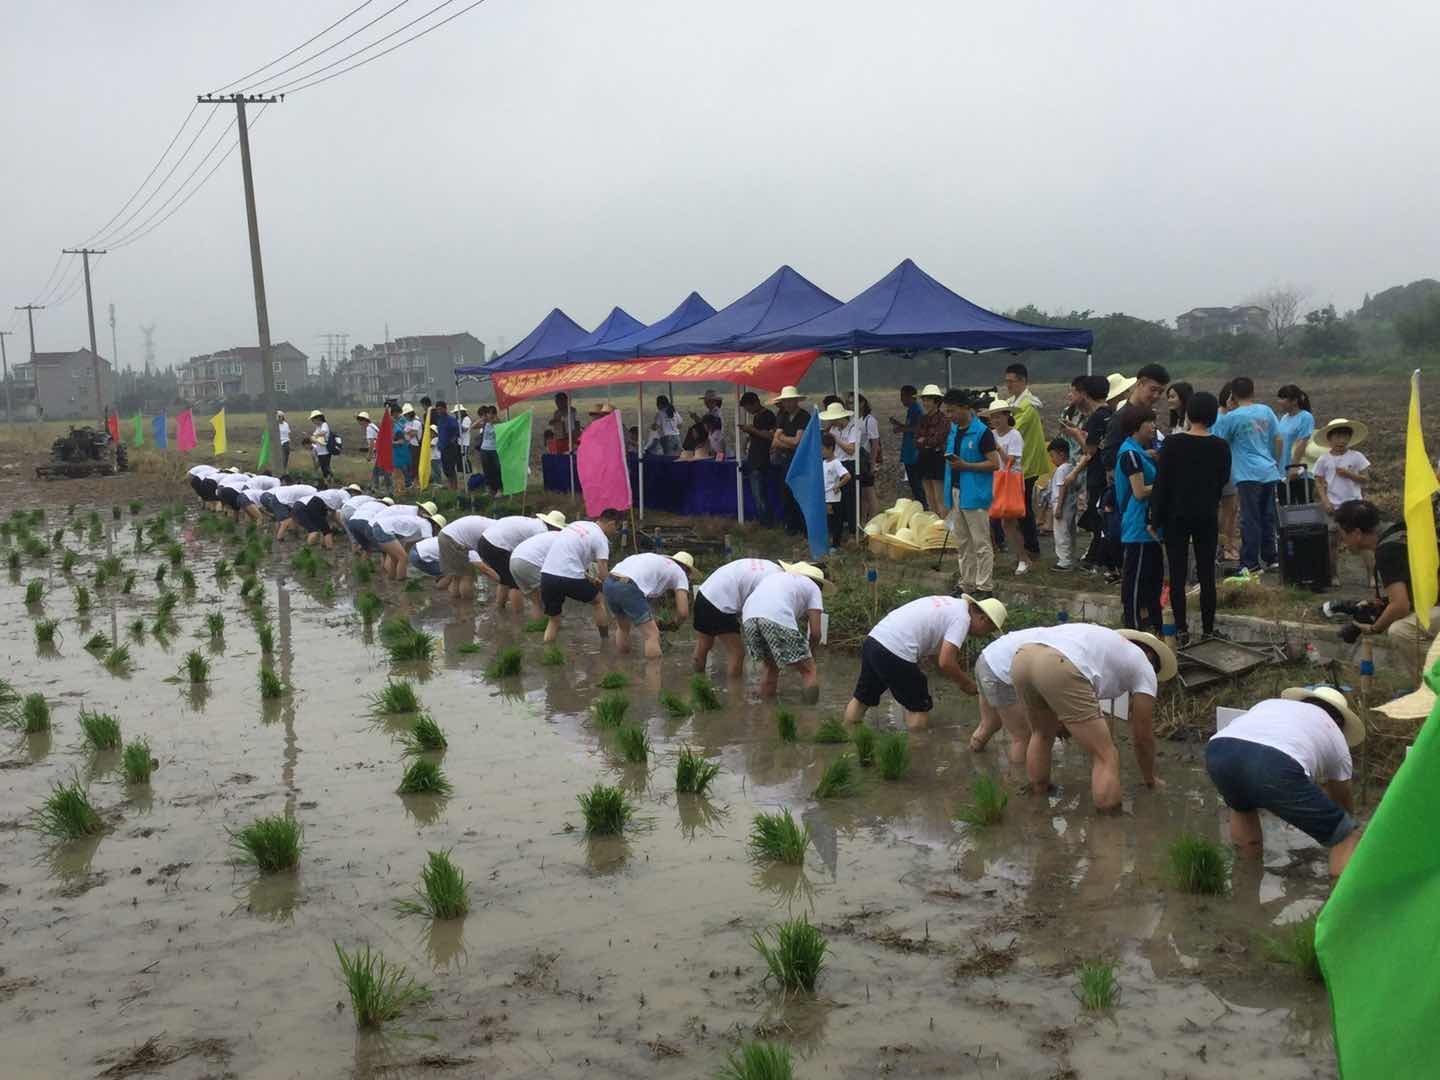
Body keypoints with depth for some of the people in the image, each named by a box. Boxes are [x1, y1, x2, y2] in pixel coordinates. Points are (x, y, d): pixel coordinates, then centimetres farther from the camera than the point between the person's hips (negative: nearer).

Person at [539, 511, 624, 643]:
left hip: (546, 575, 6)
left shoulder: (577, 524, 22)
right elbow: (603, 575, -7)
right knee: (597, 601, 21)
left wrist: (588, 577, 26)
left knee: (553, 620, 22)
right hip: (569, 578, -6)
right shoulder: (600, 537, -1)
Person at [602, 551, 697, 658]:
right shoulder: (679, 572, 16)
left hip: (608, 582, 8)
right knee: (652, 636, 0)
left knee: (622, 628, 29)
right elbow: (683, 612, 8)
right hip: (628, 588, -8)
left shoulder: (655, 558, 35)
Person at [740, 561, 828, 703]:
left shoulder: (775, 576, 39)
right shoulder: (813, 587, 24)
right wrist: (808, 652, 35)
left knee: (771, 668, 28)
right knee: (809, 671, 10)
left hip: (749, 618, 6)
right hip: (778, 620, -6)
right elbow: (815, 633, 16)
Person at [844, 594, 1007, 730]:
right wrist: (967, 684, 3)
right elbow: (945, 663, -13)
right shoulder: (962, 618, -6)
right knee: (919, 707, 7)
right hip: (894, 654, -9)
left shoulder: (951, 605, 21)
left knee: (862, 699, 23)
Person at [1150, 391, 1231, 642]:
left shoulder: (1173, 443, -11)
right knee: (1207, 574, 8)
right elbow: (1223, 481, 8)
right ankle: (1208, 629, 13)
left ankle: (1181, 630, 2)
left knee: (1178, 574, 3)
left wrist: (1155, 520, -4)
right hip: (1207, 517, 2)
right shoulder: (1221, 447, -4)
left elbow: (1161, 483, -9)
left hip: (1177, 516, -2)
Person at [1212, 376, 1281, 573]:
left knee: (1250, 520, -3)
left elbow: (1216, 440, -5)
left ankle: (1251, 564, -3)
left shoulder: (1232, 417, -9)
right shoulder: (1266, 411, 6)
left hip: (1249, 475, -6)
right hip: (1270, 472, 6)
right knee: (1268, 517, 14)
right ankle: (1270, 558, 20)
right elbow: (1278, 438, 11)